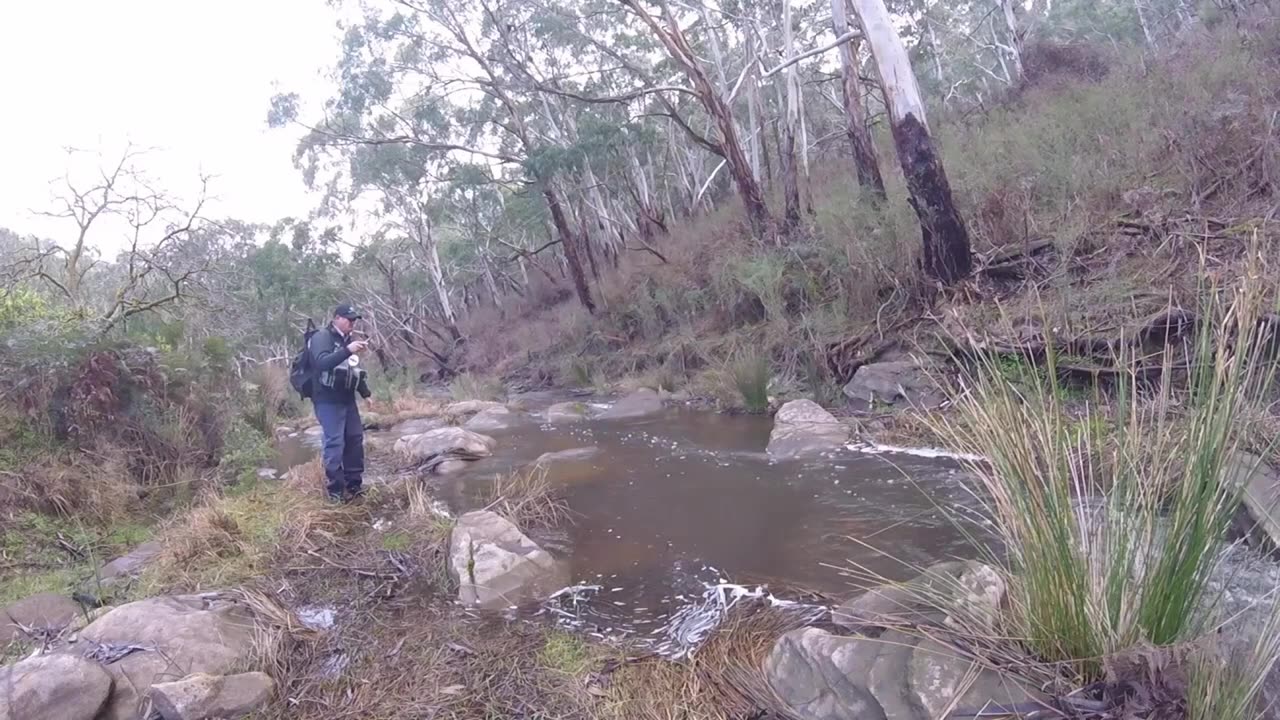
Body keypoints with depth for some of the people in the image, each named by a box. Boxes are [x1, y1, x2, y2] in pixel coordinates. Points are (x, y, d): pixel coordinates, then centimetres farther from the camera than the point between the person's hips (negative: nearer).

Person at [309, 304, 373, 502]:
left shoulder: (347, 340, 16)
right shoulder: (322, 337, -10)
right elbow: (322, 363, -29)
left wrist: (365, 394, 19)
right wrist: (347, 351, -36)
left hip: (347, 399, 9)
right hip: (328, 400, -9)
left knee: (355, 439, 10)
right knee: (335, 442, -10)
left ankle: (354, 485, 20)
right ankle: (335, 491, -5)